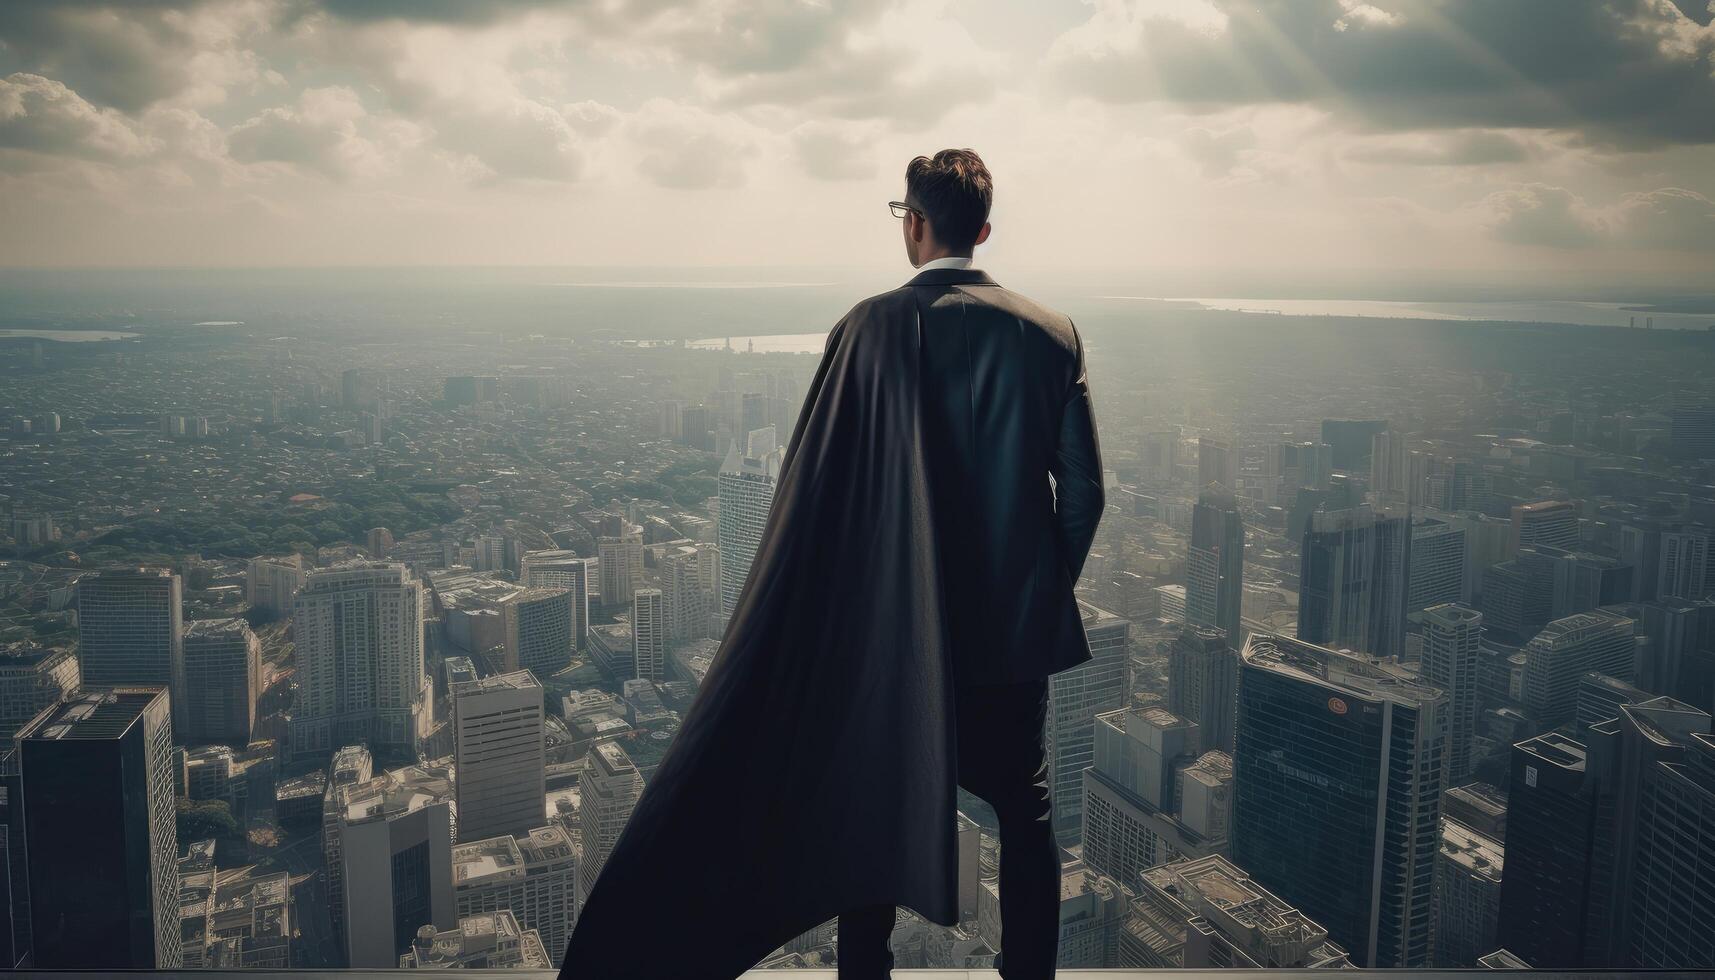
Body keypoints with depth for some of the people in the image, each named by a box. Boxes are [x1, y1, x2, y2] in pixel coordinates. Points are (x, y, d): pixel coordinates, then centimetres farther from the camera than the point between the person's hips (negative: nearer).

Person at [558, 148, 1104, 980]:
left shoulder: (871, 327, -11)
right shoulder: (1052, 332, -3)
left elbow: (815, 483, -12)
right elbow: (1083, 488, -2)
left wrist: (839, 603, -1)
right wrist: (1047, 584, 12)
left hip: (894, 621, -2)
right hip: (1017, 621, 2)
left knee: (874, 809, 15)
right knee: (1025, 809, 17)